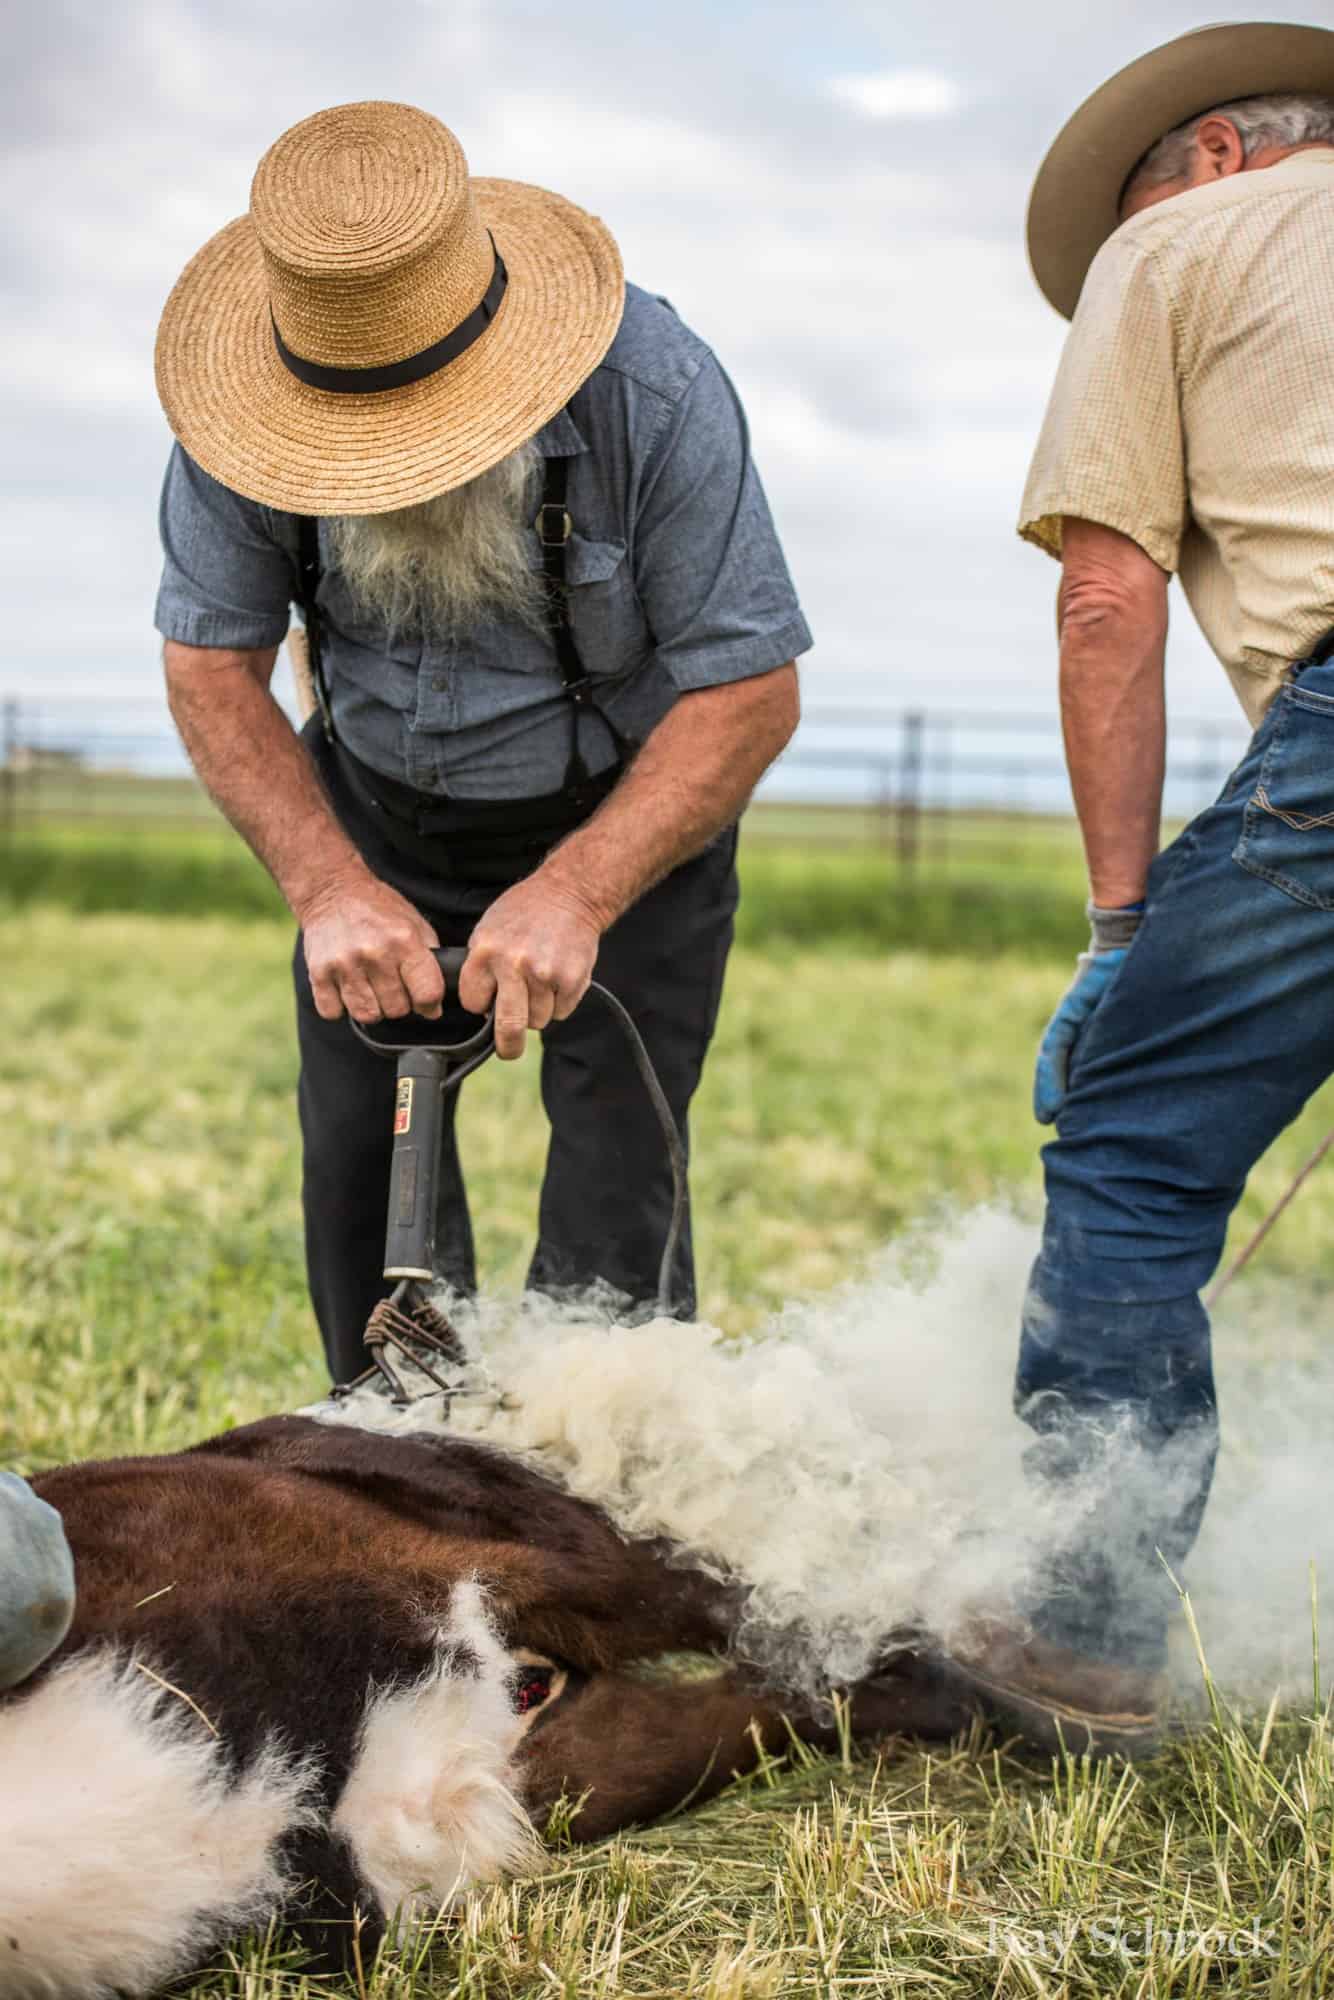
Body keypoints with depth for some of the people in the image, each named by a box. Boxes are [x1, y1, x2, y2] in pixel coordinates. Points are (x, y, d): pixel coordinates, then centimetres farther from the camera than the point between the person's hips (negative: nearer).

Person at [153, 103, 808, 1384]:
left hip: (630, 808, -3)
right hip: (380, 810, 3)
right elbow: (211, 667, -14)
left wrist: (572, 895, -36)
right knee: (356, 1140, 1)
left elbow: (750, 692, -25)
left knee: (614, 1170, -11)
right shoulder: (246, 418, -23)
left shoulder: (655, 394, -31)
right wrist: (331, 889, -28)